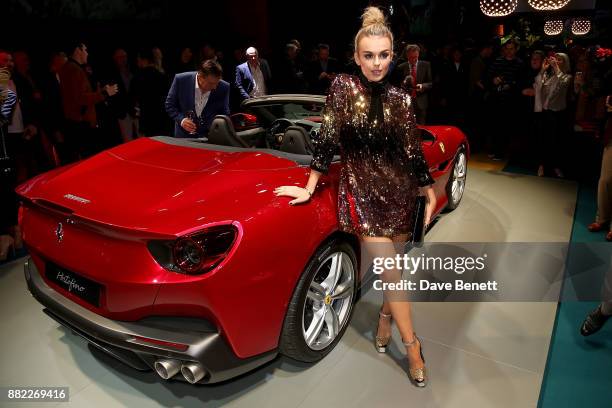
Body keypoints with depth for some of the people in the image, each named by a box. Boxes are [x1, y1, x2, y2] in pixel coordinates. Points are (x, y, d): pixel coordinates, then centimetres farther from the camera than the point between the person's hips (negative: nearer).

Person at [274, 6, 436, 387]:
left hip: (400, 191, 3)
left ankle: (385, 317, 39)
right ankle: (412, 345, 13)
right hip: (362, 191, -3)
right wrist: (309, 188, -5)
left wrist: (430, 192, 6)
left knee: (392, 264, 12)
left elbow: (413, 150, 6)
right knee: (391, 272, -3)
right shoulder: (343, 87, -6)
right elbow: (327, 141, -6)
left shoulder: (401, 99, 1)